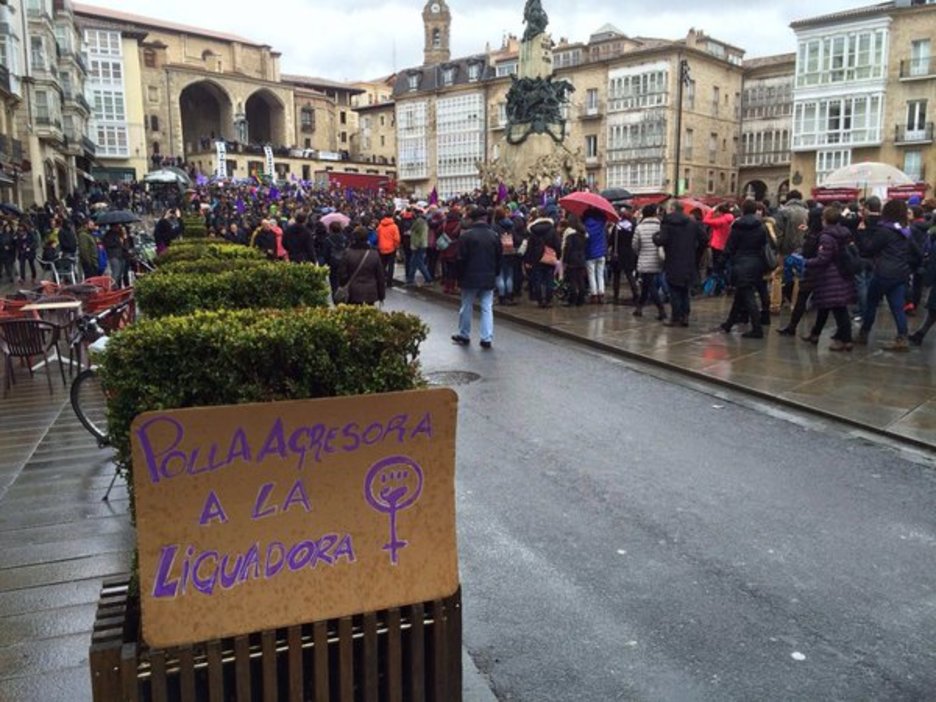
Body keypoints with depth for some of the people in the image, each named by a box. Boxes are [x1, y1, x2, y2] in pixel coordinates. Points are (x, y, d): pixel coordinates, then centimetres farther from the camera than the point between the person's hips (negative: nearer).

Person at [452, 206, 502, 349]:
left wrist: (460, 277, 2)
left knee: (466, 307, 11)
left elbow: (461, 259, -9)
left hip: (470, 278, -3)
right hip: (489, 278, 3)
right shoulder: (494, 235, 3)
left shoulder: (466, 236, -10)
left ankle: (464, 336, 21)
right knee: (487, 308, 4)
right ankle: (487, 339, 1)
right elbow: (499, 258, 8)